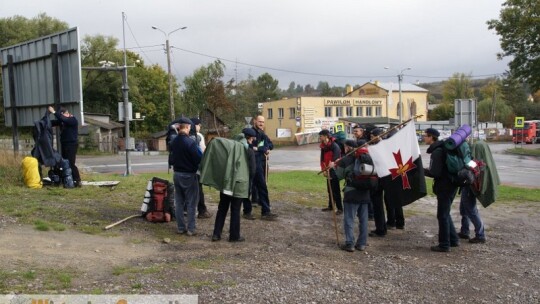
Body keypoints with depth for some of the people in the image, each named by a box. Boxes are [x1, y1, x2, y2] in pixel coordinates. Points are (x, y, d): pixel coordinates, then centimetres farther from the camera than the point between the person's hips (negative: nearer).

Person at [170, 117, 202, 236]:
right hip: (189, 175, -6)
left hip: (177, 174, 6)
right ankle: (191, 228, 5)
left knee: (179, 202, 12)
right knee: (191, 203, 3)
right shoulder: (190, 142, -20)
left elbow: (171, 159, 12)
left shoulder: (173, 142, 2)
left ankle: (181, 227, 18)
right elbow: (199, 159, -17)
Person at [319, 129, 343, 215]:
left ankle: (340, 208, 0)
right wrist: (324, 169, -3)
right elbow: (322, 159, 8)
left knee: (335, 190, -6)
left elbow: (335, 159, -28)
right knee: (329, 189, 16)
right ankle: (330, 206, 28)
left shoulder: (334, 146, -18)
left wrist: (329, 169, -32)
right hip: (328, 170, 8)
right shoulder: (323, 147, 7)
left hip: (334, 170, -8)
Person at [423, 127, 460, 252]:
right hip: (450, 184, 10)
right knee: (445, 213, 19)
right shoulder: (441, 148, 12)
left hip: (444, 186, -10)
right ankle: (453, 240, 26)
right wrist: (426, 170, 10)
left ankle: (444, 245, 6)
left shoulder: (437, 152, -19)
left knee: (442, 215, -2)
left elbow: (435, 173, -23)